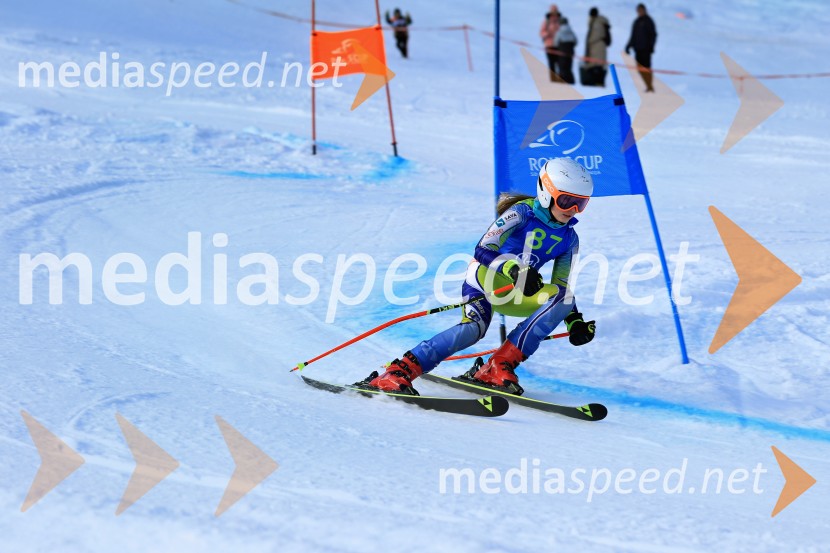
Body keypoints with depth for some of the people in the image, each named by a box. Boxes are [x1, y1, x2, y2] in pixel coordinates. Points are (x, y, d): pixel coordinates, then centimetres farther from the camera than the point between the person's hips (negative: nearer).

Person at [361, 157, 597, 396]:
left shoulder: (569, 238, 7)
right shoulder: (522, 212, -11)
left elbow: (561, 288, 15)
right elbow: (483, 251, -20)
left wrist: (574, 321, -1)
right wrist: (514, 268, -38)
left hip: (516, 293, 6)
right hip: (485, 275, -6)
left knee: (563, 299, -20)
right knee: (475, 326, -34)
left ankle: (500, 366, -24)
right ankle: (397, 372, -35)